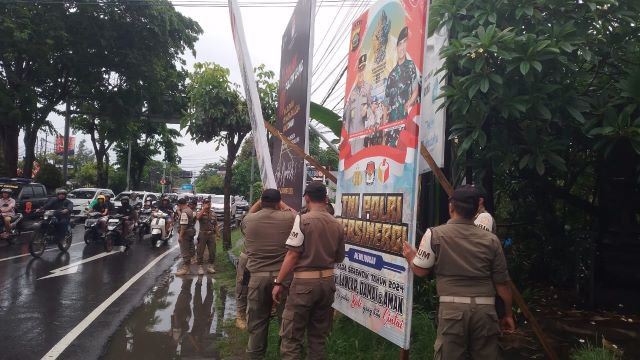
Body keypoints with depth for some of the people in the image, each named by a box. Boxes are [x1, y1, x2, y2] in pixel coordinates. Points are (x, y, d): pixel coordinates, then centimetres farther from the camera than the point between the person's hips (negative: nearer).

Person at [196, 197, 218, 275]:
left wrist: (217, 234, 9)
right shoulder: (201, 212, -2)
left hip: (211, 234, 4)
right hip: (203, 234, -4)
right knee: (200, 252, -1)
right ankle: (200, 267, 8)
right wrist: (204, 209, -26)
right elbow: (197, 217, -27)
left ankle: (210, 267, 19)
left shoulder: (213, 213, 10)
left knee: (212, 252, 6)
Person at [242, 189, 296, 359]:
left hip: (258, 276, 1)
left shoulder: (249, 220, 0)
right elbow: (295, 214, 20)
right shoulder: (288, 218, -4)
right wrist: (280, 203, 28)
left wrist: (258, 202, 31)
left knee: (257, 320, 13)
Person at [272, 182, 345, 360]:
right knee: (319, 335, 16)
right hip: (327, 281, 5)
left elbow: (292, 255, -14)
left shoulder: (303, 219, -11)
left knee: (291, 336, 3)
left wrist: (278, 282, -8)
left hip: (305, 281, -5)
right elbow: (339, 258, 11)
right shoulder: (337, 225, 3)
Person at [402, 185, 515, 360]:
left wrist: (410, 256, 26)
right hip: (485, 308, 2)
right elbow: (502, 282, 8)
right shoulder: (491, 240, 3)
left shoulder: (435, 234, -3)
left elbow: (420, 270, 4)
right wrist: (508, 314, 21)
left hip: (452, 307, -2)